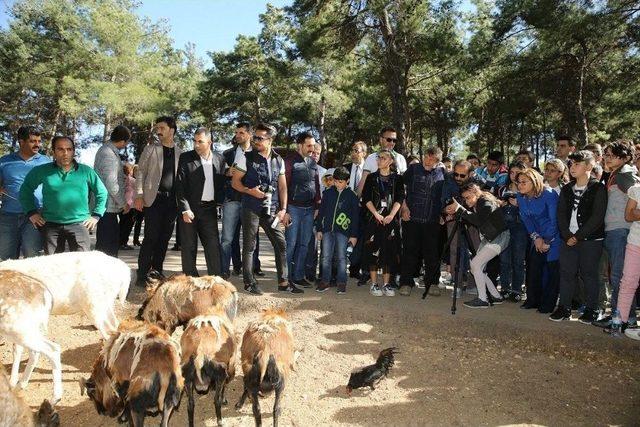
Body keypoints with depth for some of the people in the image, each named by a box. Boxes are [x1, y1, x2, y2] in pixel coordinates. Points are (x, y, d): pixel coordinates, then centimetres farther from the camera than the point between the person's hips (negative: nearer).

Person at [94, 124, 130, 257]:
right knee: (108, 246, -4)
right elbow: (112, 185, -20)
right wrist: (123, 204, -11)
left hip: (106, 206, 10)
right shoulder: (109, 155, -19)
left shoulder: (105, 149, 13)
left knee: (113, 241, 15)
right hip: (108, 207, -10)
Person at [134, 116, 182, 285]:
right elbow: (141, 172, 2)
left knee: (164, 238, 7)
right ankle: (142, 275, 1)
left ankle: (157, 272, 17)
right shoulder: (151, 149, 5)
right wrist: (139, 195, -8)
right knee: (151, 238, -6)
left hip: (172, 200, 3)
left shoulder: (179, 152, 11)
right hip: (154, 199, -3)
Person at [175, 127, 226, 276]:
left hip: (209, 209, 2)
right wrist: (185, 209, -13)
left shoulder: (219, 159, 6)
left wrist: (219, 201, 1)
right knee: (189, 246, 4)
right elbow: (180, 186, -7)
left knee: (213, 246, 0)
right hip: (189, 209, -2)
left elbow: (222, 183, 13)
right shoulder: (185, 158, -3)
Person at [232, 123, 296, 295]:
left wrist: (283, 209, 4)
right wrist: (250, 191, -18)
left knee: (281, 244, 3)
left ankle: (283, 282, 14)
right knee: (249, 246, 3)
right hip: (251, 208, -3)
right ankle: (249, 282, 14)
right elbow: (235, 182, 0)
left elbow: (282, 187, 12)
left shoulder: (278, 160, 9)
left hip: (272, 210, 3)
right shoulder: (246, 157, -2)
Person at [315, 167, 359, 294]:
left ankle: (341, 282, 13)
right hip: (327, 230, 3)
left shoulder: (352, 195, 0)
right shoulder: (327, 193, 7)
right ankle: (325, 281, 16)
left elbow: (355, 216, 1)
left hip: (343, 231, -2)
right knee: (326, 257, 5)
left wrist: (354, 235, -1)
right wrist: (319, 229, 9)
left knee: (341, 257, 3)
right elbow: (321, 212, 12)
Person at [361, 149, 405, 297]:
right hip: (374, 219, -1)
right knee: (373, 250, -2)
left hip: (391, 219, 1)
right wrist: (376, 214, -12)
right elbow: (366, 198, -1)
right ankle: (374, 284, 4)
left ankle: (386, 284, 11)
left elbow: (400, 198, -1)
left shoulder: (397, 178, 8)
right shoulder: (371, 177, 7)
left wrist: (391, 215, -13)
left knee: (389, 251, 3)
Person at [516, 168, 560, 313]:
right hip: (538, 236, 6)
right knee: (533, 268, 4)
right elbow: (526, 218, 2)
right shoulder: (520, 196, -3)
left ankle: (548, 303, 6)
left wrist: (547, 241, -14)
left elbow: (554, 220, -18)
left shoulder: (549, 195, -20)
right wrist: (535, 237, -8)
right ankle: (533, 300, 16)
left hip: (553, 236, -6)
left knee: (552, 270, -4)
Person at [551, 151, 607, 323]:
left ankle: (591, 310, 15)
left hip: (590, 240, -4)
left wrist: (577, 236, -13)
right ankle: (564, 308, 12)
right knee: (566, 273, 4)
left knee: (589, 274, 2)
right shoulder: (566, 189, 13)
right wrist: (568, 236, -7)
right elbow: (561, 215, 7)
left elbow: (597, 217, -11)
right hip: (568, 239, 4)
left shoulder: (598, 189, -3)